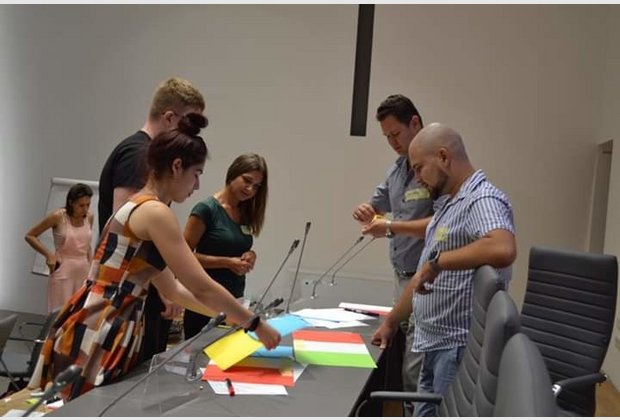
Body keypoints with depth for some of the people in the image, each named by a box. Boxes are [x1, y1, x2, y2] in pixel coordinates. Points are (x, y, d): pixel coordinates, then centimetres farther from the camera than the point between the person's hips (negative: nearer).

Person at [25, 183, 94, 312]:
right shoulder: (58, 217, -12)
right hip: (63, 271, -4)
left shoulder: (89, 217, 1)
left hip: (83, 271, 5)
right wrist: (48, 254, -14)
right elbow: (30, 236, -3)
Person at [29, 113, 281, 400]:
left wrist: (228, 314, 23)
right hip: (96, 335, -10)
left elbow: (171, 288, 22)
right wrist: (255, 324, -4)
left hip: (108, 330, 10)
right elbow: (202, 288, -16)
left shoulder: (137, 207, 17)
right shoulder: (155, 212, -15)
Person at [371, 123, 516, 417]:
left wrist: (437, 260, -28)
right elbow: (423, 276, 21)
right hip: (436, 345, 10)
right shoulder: (451, 204, 15)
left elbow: (502, 250, -39)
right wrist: (391, 321, 23)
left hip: (460, 348, -10)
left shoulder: (483, 200, -17)